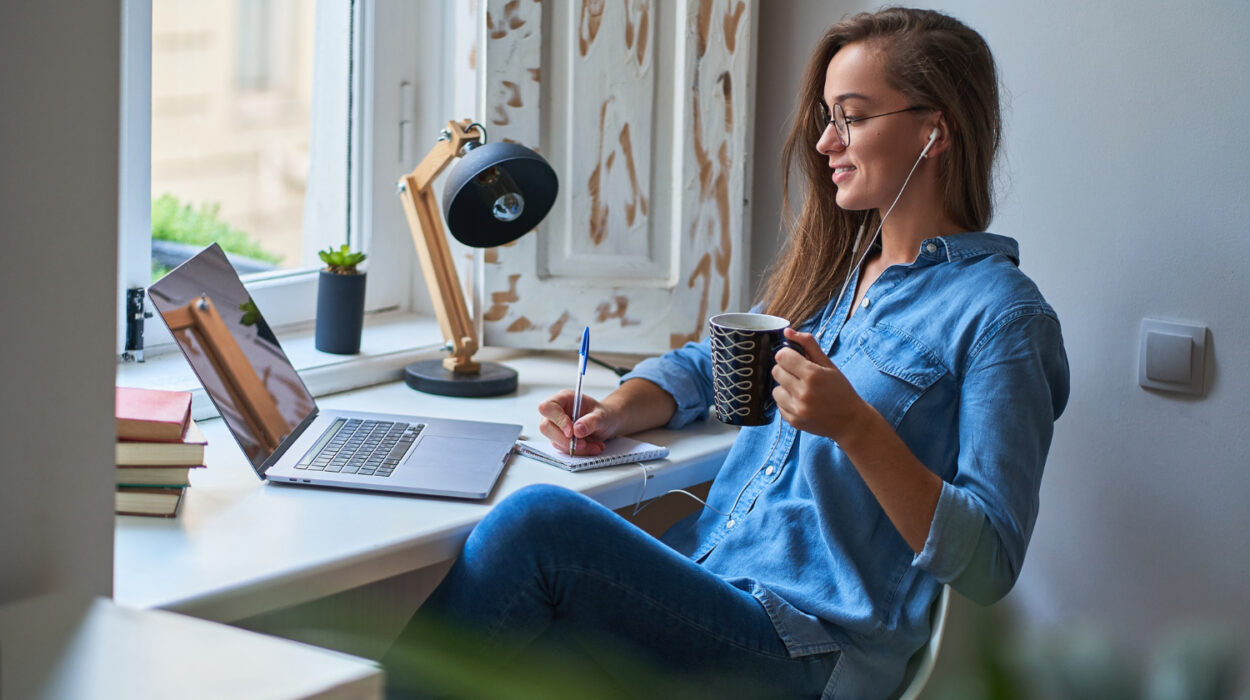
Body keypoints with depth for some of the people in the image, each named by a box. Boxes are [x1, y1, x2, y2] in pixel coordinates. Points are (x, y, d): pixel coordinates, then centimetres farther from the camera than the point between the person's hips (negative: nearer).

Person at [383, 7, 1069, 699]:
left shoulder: (999, 315, -7)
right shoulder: (833, 266, 18)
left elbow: (988, 563, -13)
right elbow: (703, 365, 30)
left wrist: (855, 427, -24)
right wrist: (613, 411, 7)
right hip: (704, 581, 7)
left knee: (536, 519, -24)